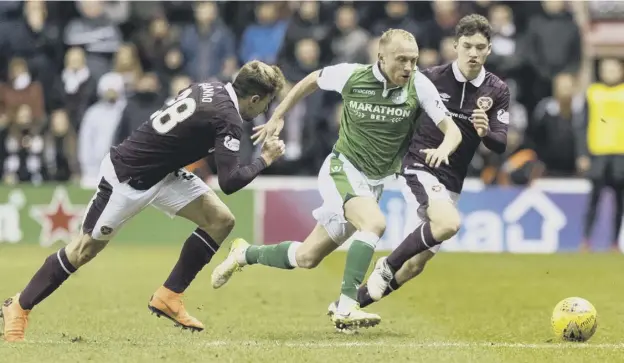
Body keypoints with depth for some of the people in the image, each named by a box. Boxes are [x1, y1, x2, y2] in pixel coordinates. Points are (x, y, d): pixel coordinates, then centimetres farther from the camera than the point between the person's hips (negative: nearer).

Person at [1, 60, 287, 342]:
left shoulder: (211, 89, 1)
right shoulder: (228, 119, -25)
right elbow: (229, 183, -27)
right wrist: (265, 159, -14)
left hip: (161, 173, 9)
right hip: (127, 178, -9)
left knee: (220, 221, 1)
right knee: (87, 247, 1)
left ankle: (168, 297, 9)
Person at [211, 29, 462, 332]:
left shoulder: (419, 85, -10)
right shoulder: (351, 76, -12)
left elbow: (452, 130, -12)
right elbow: (312, 80, 8)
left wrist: (443, 148, -35)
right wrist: (278, 116, 11)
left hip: (374, 182, 4)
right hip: (343, 168, -4)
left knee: (307, 258, 10)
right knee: (374, 223, -33)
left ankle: (244, 254, 35)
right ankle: (346, 309, -33)